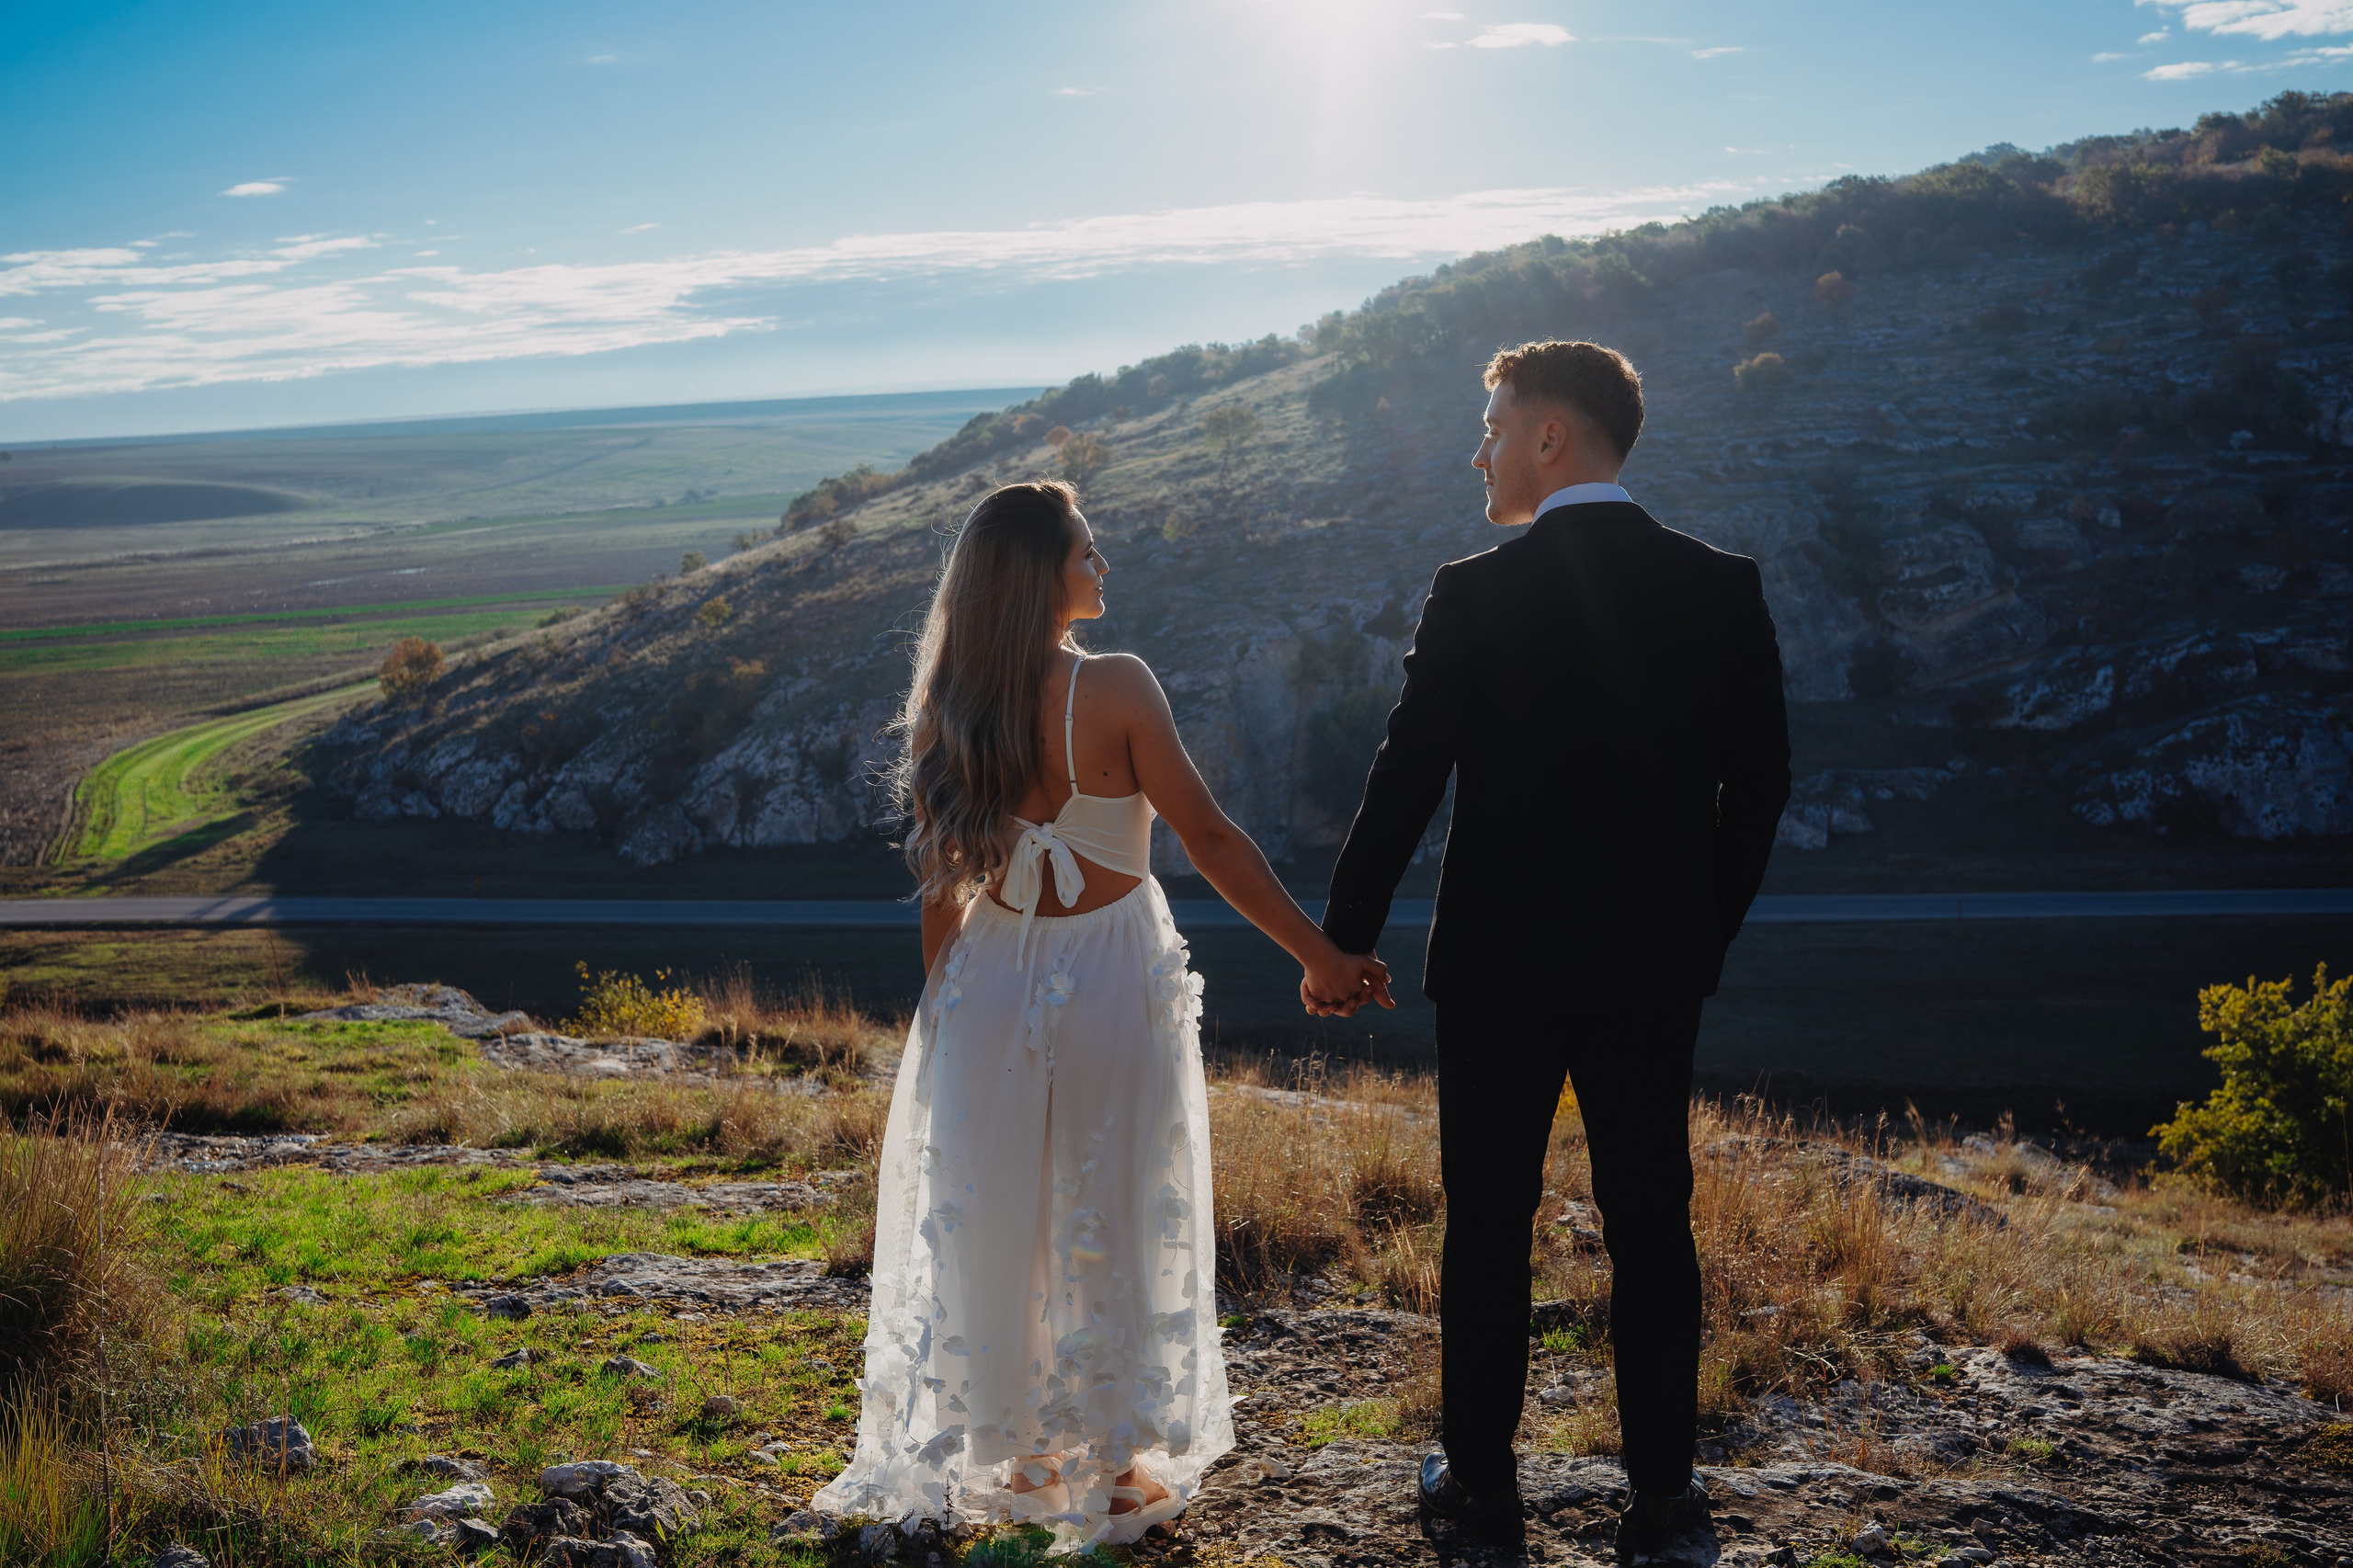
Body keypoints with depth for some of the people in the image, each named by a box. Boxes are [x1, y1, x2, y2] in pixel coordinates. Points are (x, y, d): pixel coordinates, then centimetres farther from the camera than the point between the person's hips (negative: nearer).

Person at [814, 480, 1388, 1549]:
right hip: (1114, 975, -4)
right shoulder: (1114, 689, -17)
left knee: (995, 1217, 16)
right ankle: (1113, 1465, 22)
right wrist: (1320, 956, -9)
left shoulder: (945, 711, -3)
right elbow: (1208, 838, -15)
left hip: (989, 983, 4)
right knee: (1115, 1218, 11)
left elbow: (940, 890, 1)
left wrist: (944, 1003, 12)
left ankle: (1015, 1455, 29)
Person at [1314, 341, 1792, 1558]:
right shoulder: (1725, 589, -1)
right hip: (1657, 966, 3)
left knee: (1489, 1223, 10)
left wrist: (1342, 943, 1)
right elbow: (1760, 779, 4)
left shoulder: (1476, 595, -12)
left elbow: (1406, 781, -9)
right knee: (1651, 1225, 12)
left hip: (1500, 963, -3)